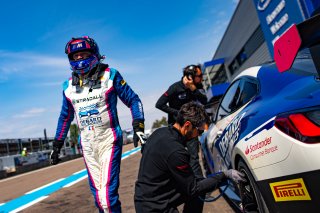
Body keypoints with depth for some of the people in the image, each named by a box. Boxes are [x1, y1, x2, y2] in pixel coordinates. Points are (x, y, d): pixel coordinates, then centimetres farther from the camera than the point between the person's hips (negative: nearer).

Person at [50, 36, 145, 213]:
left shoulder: (110, 75, -4)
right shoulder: (69, 86, 9)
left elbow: (133, 100, -1)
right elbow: (65, 117, 19)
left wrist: (138, 127, -13)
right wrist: (57, 145, 20)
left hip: (109, 141, -4)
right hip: (87, 144, 5)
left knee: (108, 194, -10)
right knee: (98, 194, 10)